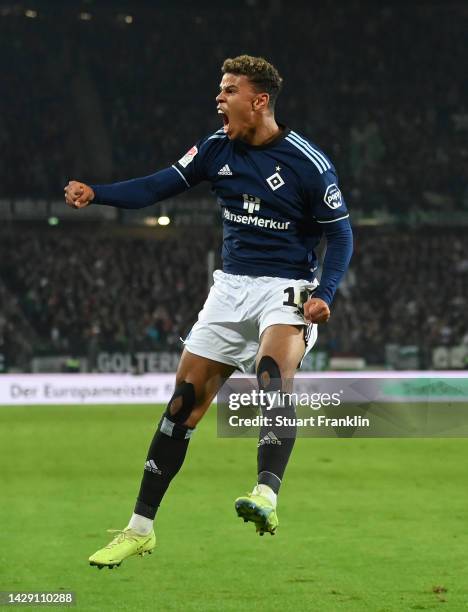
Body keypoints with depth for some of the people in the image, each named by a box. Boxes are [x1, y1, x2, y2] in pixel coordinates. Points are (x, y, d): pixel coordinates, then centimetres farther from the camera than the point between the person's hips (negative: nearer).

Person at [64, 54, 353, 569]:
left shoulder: (307, 163, -11)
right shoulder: (218, 148, 3)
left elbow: (340, 233, -5)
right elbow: (159, 186, 2)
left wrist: (323, 293, -20)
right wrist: (96, 194, -13)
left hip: (287, 289, -5)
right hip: (232, 286, 5)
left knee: (272, 373, -35)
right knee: (185, 402, 2)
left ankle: (266, 496, -48)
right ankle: (140, 529, 10)